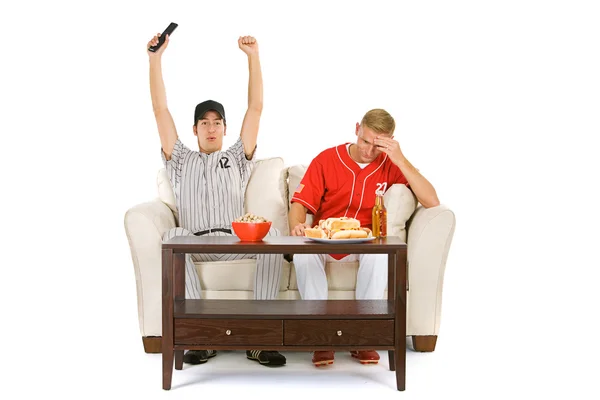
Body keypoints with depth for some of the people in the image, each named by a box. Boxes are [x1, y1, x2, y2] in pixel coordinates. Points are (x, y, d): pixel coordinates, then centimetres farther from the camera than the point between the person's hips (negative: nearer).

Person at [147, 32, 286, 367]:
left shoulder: (238, 158, 24)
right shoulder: (180, 161, 25)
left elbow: (256, 107, 16)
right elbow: (161, 110, 17)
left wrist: (253, 56, 8)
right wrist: (156, 58, 10)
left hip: (236, 241, 0)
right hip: (194, 243, 0)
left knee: (271, 234, -33)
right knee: (172, 236, -35)